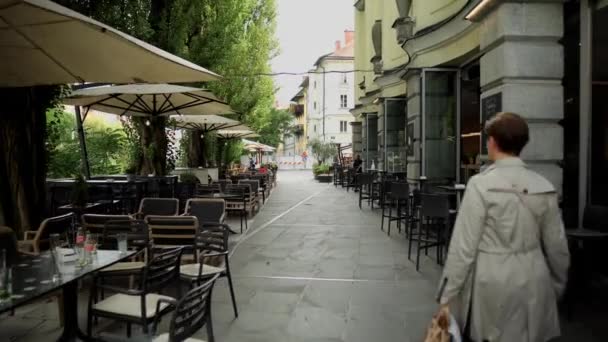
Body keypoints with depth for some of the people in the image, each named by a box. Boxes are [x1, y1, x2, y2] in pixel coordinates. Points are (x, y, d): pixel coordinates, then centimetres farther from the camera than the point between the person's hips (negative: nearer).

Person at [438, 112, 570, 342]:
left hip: (493, 284, -4)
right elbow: (557, 246, 7)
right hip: (533, 284, 5)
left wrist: (448, 295, -6)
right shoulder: (544, 187, 1)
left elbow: (464, 245, -13)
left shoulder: (481, 184, -13)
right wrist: (557, 286, 22)